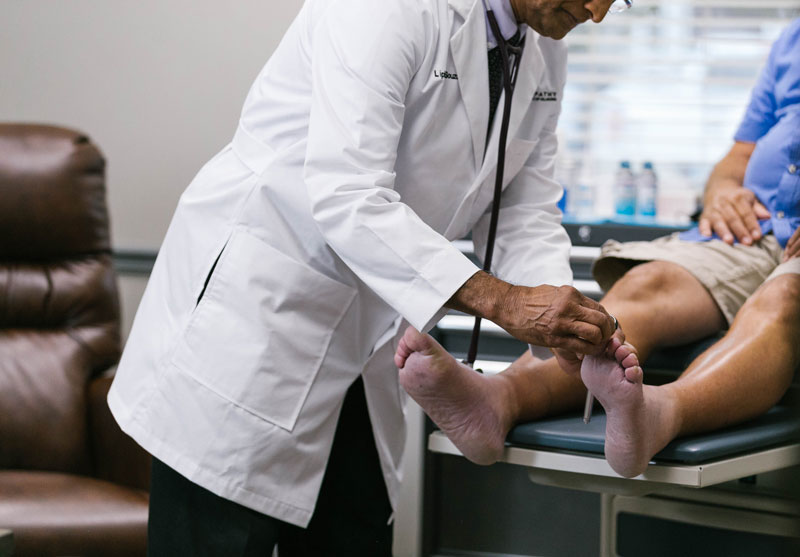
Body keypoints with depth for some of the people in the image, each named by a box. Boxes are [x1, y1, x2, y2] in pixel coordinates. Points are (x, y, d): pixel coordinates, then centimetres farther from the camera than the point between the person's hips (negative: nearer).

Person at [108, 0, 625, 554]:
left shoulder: (545, 54, 4)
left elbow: (525, 211, 5)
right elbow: (347, 196, -30)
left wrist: (564, 316, -14)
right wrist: (500, 300, -34)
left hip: (363, 332, 8)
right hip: (253, 304, -8)